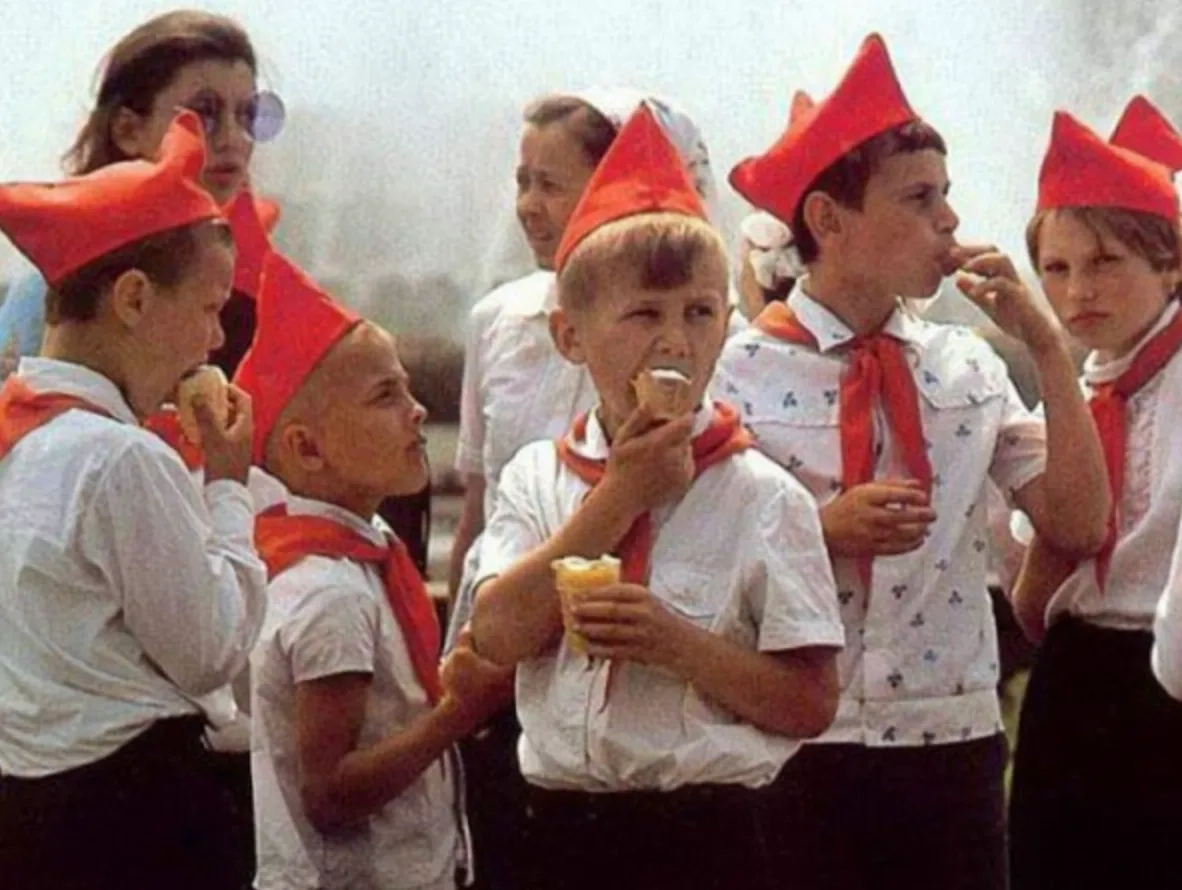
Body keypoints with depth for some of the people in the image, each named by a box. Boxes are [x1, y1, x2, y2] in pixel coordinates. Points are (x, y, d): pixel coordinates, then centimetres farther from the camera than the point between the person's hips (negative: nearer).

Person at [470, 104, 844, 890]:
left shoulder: (761, 496, -4)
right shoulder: (538, 478, 5)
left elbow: (810, 703, -7)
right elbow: (499, 633, -11)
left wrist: (680, 644, -20)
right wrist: (620, 497, -11)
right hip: (564, 824, 3)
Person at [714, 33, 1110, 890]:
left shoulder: (967, 366, 7)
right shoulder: (738, 373, -6)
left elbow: (1080, 526, 0)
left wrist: (1049, 345, -4)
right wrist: (825, 531, -20)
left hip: (955, 752, 4)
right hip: (797, 756, -4)